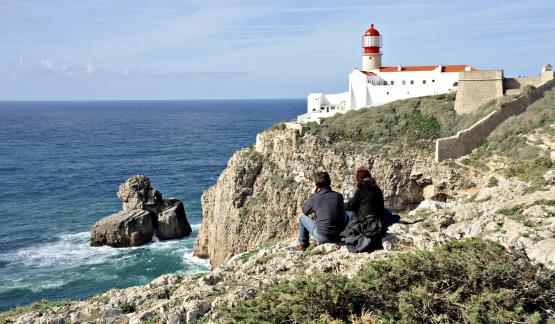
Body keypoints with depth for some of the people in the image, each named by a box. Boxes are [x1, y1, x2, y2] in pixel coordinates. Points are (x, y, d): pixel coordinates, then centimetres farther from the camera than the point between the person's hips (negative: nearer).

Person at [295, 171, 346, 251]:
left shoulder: (314, 198, -9)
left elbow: (305, 211, 11)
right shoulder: (339, 196, 1)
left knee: (303, 217, 17)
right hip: (339, 237, 4)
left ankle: (303, 244, 30)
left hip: (323, 237, -4)